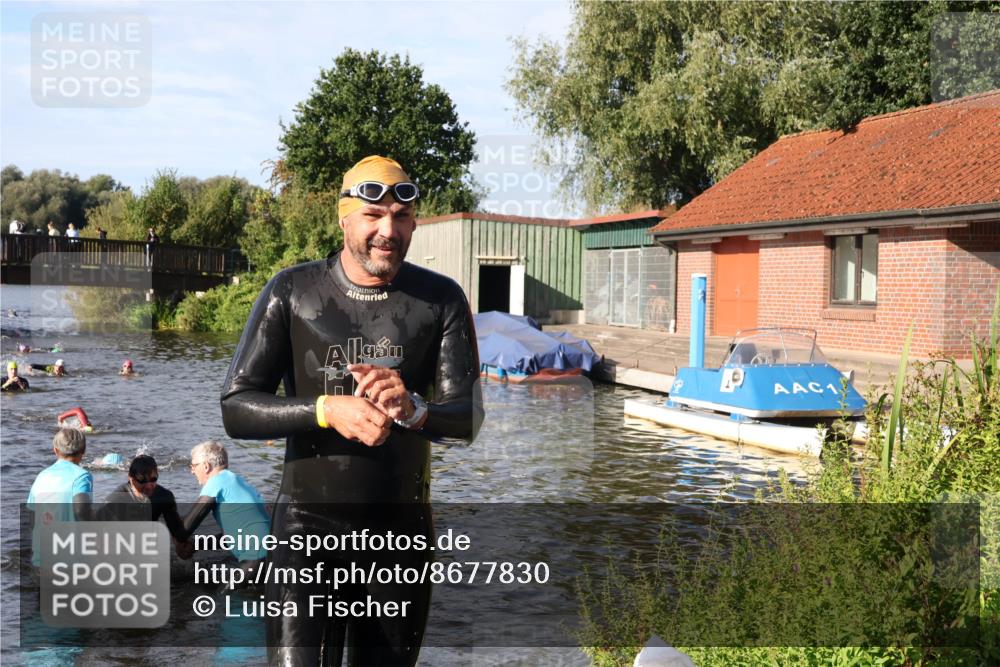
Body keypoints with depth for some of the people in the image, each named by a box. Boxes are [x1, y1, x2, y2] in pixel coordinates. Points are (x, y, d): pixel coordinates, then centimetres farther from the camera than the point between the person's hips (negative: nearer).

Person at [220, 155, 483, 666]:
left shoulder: (441, 299, -1)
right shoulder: (292, 292, -4)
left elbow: (469, 417, -7)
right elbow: (235, 410, -8)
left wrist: (412, 409, -29)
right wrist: (326, 409, -24)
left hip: (402, 528, 2)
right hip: (308, 523, -2)